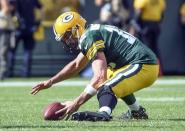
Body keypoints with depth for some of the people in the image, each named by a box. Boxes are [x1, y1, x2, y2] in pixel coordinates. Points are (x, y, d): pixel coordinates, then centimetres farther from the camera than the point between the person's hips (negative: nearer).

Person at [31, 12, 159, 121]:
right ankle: (137, 112, 35)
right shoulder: (92, 32, 18)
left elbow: (100, 76, -23)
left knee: (106, 87, -26)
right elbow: (76, 65, 34)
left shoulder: (89, 37, -13)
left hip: (144, 67, -10)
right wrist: (50, 82, 29)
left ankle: (104, 114, -56)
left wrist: (76, 103, -23)